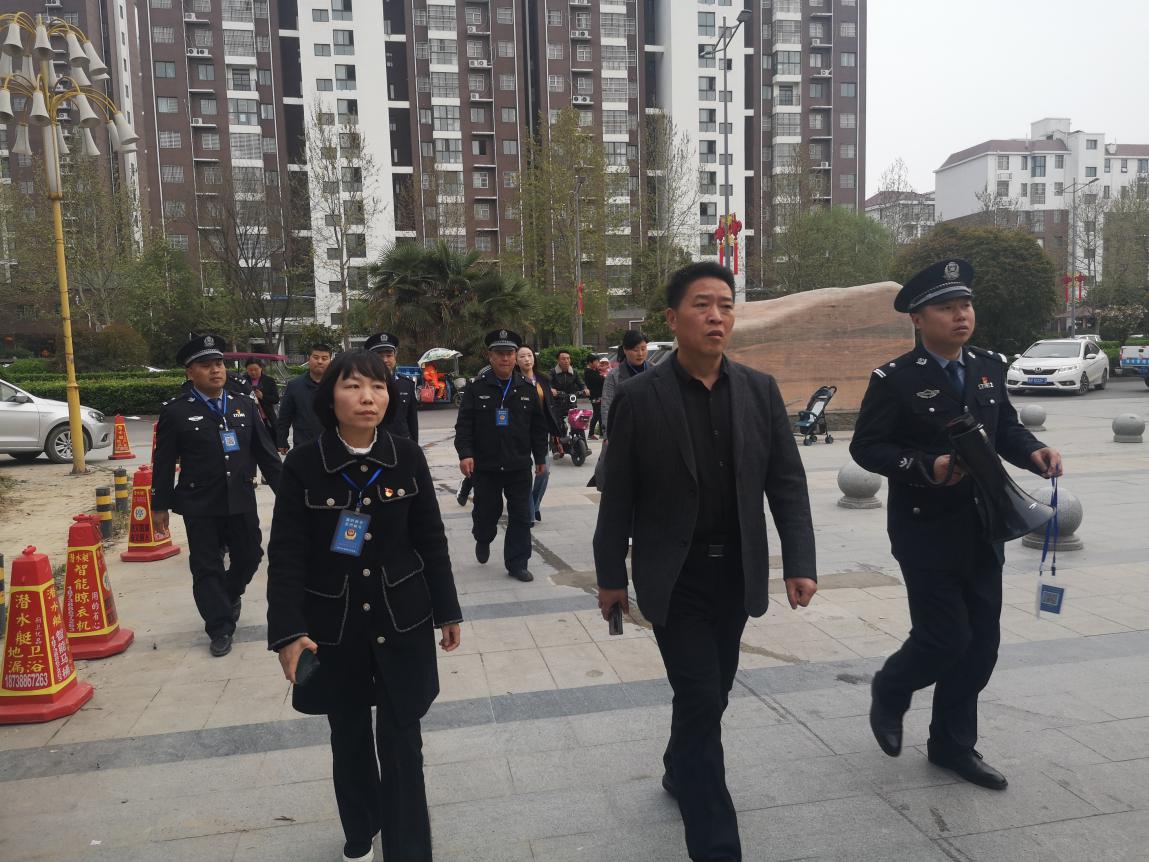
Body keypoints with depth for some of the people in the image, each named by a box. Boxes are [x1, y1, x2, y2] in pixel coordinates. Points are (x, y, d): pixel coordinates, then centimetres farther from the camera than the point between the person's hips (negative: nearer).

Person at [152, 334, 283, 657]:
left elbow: (265, 452, 7)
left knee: (249, 556, 11)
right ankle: (220, 628, 18)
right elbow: (164, 463, -1)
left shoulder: (245, 405, 5)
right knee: (207, 567, 4)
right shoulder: (175, 412, -4)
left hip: (242, 501, 3)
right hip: (199, 506, -3)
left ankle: (230, 593, 43)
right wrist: (160, 505, -1)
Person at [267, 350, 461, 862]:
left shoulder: (408, 458, -5)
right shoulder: (303, 465, -10)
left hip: (401, 621, 0)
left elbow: (430, 540, 2)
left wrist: (446, 611, 6)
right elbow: (286, 554, -10)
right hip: (333, 626, 0)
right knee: (349, 738, 17)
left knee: (401, 742, 3)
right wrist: (288, 631, -19)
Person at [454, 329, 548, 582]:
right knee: (486, 513, 13)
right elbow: (464, 424, -6)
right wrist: (465, 453, -17)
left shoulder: (527, 389, 4)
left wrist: (540, 458, 8)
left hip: (519, 466, 2)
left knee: (521, 517, 3)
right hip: (485, 466, -1)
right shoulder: (477, 388, -2)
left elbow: (538, 427, 8)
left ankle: (517, 564, 15)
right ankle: (483, 540, 44)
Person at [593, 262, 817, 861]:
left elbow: (787, 482, 3)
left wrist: (799, 561, -4)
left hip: (736, 573, 4)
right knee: (701, 697, -4)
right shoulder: (639, 397, -10)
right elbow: (618, 495, -5)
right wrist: (611, 575, -1)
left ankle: (680, 771, 46)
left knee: (712, 692, 18)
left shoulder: (760, 390, 0)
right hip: (674, 577, -4)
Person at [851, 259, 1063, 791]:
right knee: (945, 639, -4)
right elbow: (865, 447, -12)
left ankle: (953, 744, 28)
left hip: (982, 529, 6)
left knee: (981, 643, 10)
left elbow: (1005, 428, 15)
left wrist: (1032, 452, -7)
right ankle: (889, 692, 28)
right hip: (926, 531, -6)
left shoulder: (989, 368, 7)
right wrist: (926, 466, -26)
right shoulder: (895, 379, -11)